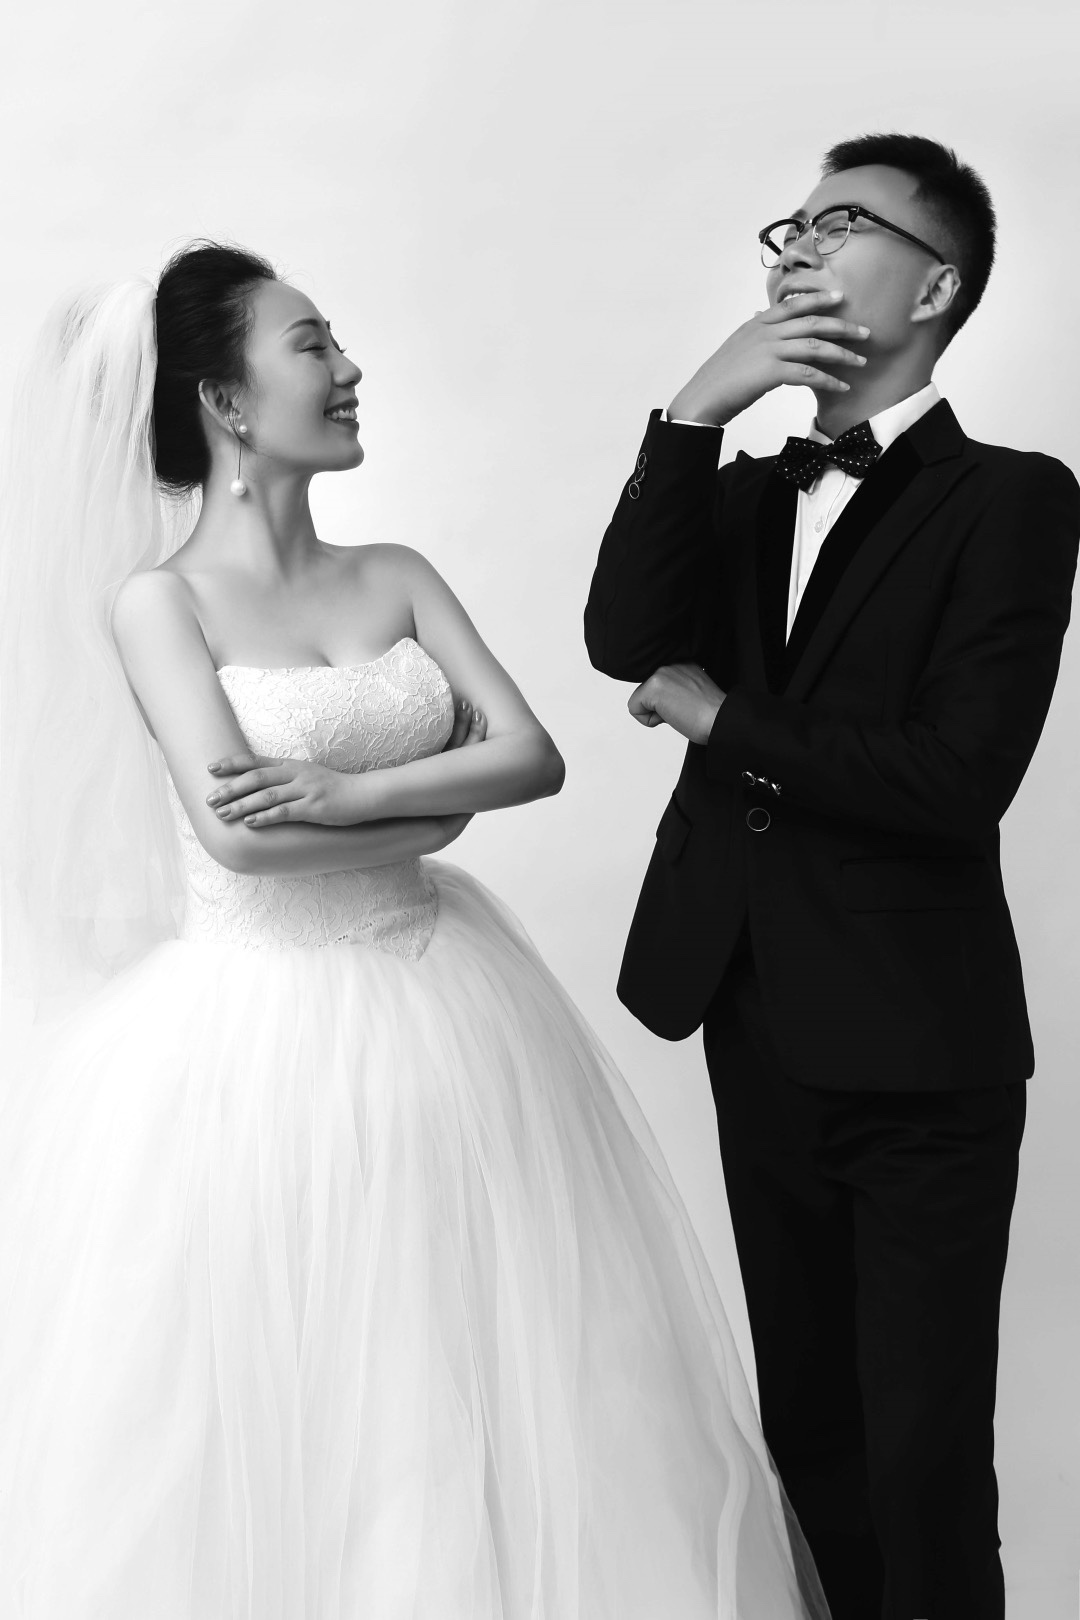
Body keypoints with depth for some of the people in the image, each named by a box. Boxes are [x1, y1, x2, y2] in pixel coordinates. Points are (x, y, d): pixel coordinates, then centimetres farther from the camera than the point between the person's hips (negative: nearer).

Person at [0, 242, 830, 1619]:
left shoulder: (395, 576, 6)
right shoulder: (156, 597, -7)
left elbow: (535, 753, -4)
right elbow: (237, 834, -18)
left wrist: (351, 793, -16)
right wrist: (435, 813, -8)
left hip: (442, 1017, 5)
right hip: (255, 1039, -4)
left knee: (463, 1388, 15)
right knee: (256, 1428, 8)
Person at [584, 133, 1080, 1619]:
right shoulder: (750, 490, 10)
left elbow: (958, 778, -20)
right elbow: (625, 641, -9)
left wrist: (721, 721, -11)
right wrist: (698, 405, -16)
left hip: (918, 1058, -6)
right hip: (761, 1035, 6)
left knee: (925, 1457, 4)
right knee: (808, 1426, 20)